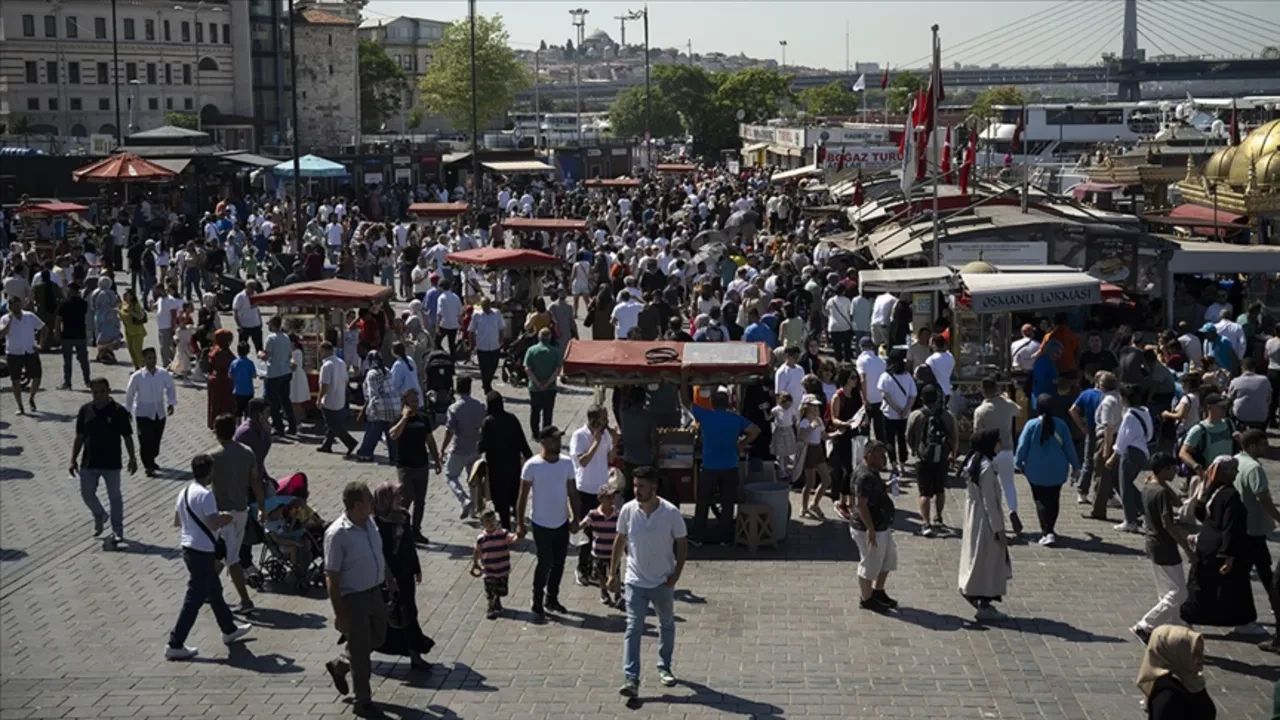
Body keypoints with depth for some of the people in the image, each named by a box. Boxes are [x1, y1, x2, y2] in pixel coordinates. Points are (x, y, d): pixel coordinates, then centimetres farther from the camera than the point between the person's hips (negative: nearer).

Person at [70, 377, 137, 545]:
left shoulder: (118, 411, -10)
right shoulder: (85, 410, -1)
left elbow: (127, 437, -5)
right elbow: (79, 437, 5)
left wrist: (132, 458, -8)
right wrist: (73, 459, 4)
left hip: (111, 463, -3)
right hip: (89, 462, 3)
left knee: (114, 496, 6)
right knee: (87, 493, 10)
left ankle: (117, 530, 16)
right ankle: (99, 516, 38)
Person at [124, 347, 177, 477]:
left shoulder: (163, 374, -9)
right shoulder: (137, 376, -15)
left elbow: (170, 388, 7)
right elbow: (129, 394, -2)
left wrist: (171, 403, -5)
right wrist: (127, 411, 5)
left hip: (160, 412, 3)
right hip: (143, 413, -3)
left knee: (157, 438, 14)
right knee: (146, 440, -8)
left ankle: (151, 460, 37)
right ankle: (148, 467, 1)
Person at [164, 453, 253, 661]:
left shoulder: (185, 492, 8)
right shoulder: (205, 495, -20)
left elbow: (177, 521, 17)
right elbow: (214, 524, -26)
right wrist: (227, 519, -6)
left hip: (188, 548, 10)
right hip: (202, 552, -10)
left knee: (214, 590, 24)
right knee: (194, 599, -4)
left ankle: (229, 630, 39)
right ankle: (175, 646, -3)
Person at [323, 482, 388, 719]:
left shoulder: (370, 522, -1)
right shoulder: (337, 534, -24)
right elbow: (332, 577, -20)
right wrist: (339, 614, -18)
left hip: (375, 591, 8)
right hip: (354, 598, -8)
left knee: (377, 637, 22)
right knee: (360, 649, 5)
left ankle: (339, 665, 45)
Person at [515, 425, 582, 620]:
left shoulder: (567, 463, -3)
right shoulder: (532, 466, -16)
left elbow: (572, 493, 5)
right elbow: (523, 496, -10)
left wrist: (576, 518, 4)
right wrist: (519, 524, -10)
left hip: (562, 523, 5)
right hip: (542, 524, -5)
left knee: (559, 563, 14)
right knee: (545, 563, 0)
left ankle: (552, 599, 32)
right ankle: (537, 604, 15)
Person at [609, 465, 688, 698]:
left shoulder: (671, 513, -16)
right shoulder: (628, 510, -9)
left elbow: (682, 543, -4)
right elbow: (620, 541, 4)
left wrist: (676, 573, -10)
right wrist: (612, 573, 5)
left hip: (663, 582, 0)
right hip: (635, 581, 0)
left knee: (667, 625, 18)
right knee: (633, 629, -8)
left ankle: (664, 667, 38)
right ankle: (631, 679, -11)